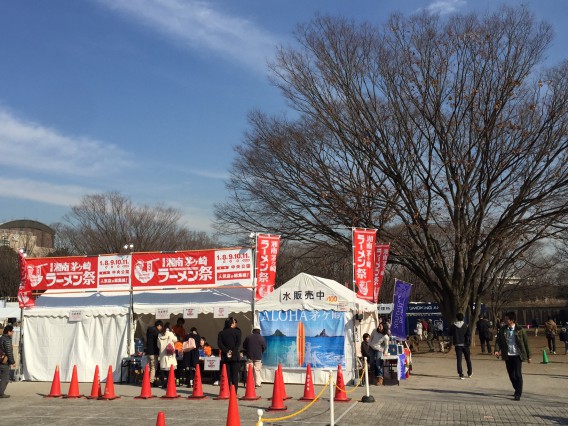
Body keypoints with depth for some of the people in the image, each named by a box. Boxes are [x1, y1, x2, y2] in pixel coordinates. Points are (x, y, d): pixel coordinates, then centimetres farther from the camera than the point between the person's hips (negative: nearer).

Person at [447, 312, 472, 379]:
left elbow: (451, 336, 3)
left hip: (457, 345, 0)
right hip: (465, 345, 0)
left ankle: (461, 374, -4)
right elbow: (469, 335, -7)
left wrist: (450, 345, 8)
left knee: (459, 360, 1)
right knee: (468, 359, 15)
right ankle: (470, 373, 27)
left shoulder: (453, 326, 0)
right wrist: (469, 343, -2)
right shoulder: (466, 326, -2)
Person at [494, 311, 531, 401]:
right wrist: (497, 350, -16)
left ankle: (518, 394, 0)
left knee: (518, 374, -7)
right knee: (511, 374, 11)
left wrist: (528, 356, 2)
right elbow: (498, 341, 3)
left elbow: (526, 343, 0)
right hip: (507, 355, 4)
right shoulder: (502, 330, 3)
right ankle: (517, 390, 31)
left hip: (517, 355, -4)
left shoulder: (520, 330, -6)